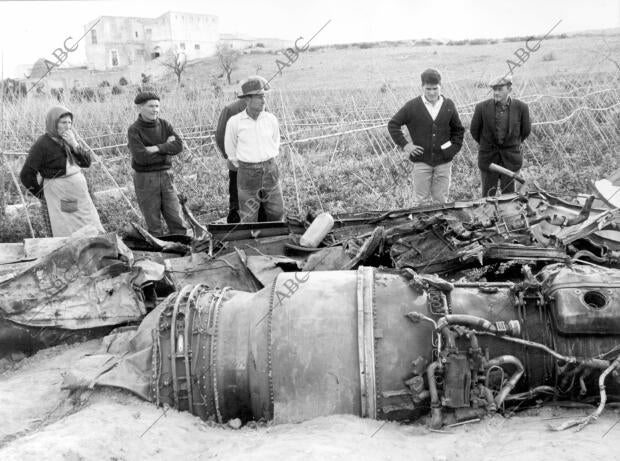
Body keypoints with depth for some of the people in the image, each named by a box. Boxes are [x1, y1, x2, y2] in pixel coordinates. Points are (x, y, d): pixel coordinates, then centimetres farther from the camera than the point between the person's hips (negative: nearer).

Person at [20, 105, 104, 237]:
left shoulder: (70, 139, 4)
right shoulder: (42, 144, -14)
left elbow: (87, 162, 2)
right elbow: (26, 174, -12)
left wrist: (75, 145, -13)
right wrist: (41, 194, -1)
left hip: (80, 194, 6)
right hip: (59, 196, -6)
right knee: (68, 236, -2)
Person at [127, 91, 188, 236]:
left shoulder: (164, 125, 5)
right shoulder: (134, 130, -8)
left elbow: (179, 145, -7)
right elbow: (141, 157, -20)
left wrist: (157, 148, -18)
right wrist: (167, 148, -13)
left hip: (165, 175, 4)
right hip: (145, 178, -4)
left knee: (176, 218, 5)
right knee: (153, 223, 5)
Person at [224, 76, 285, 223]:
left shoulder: (271, 119, -1)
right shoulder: (234, 122, -8)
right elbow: (230, 150, 6)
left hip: (270, 170, 3)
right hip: (247, 173, -2)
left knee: (277, 213, 9)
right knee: (248, 218, 3)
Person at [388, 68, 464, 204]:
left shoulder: (449, 105, 3)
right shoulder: (412, 106, -4)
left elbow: (458, 129, 16)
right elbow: (393, 125, 4)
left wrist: (455, 147, 3)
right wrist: (404, 145, -3)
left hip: (444, 161, 2)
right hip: (421, 160, -1)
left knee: (441, 201, 8)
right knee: (422, 201, 3)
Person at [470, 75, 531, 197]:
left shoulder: (521, 107, -10)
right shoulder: (482, 107, -12)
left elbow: (526, 130, 7)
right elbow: (474, 130, 5)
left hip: (510, 158, 0)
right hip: (488, 157, 0)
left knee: (508, 194, 8)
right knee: (488, 195, 6)